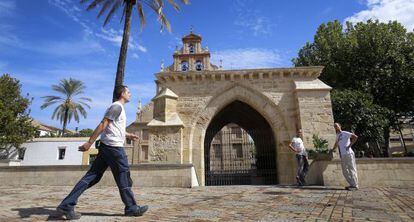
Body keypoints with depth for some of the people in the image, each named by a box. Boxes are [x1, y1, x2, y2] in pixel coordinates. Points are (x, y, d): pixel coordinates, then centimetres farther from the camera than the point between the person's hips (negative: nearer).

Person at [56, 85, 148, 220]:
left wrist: (128, 135, 30)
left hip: (106, 147, 10)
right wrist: (90, 142, -20)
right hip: (113, 147, -10)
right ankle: (131, 208, 11)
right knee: (124, 178, 0)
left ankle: (67, 205, 8)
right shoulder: (117, 106, -10)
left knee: (92, 176, 7)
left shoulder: (118, 107, 22)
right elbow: (103, 124, -17)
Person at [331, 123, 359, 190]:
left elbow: (355, 137, -13)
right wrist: (333, 149, 45)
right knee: (345, 171, 9)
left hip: (348, 154, -8)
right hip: (342, 156, 8)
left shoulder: (345, 133, -2)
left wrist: (350, 145, -14)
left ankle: (355, 185, 3)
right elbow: (336, 143, 39)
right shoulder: (337, 135, 21)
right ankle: (352, 184, 18)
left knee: (352, 170, -3)